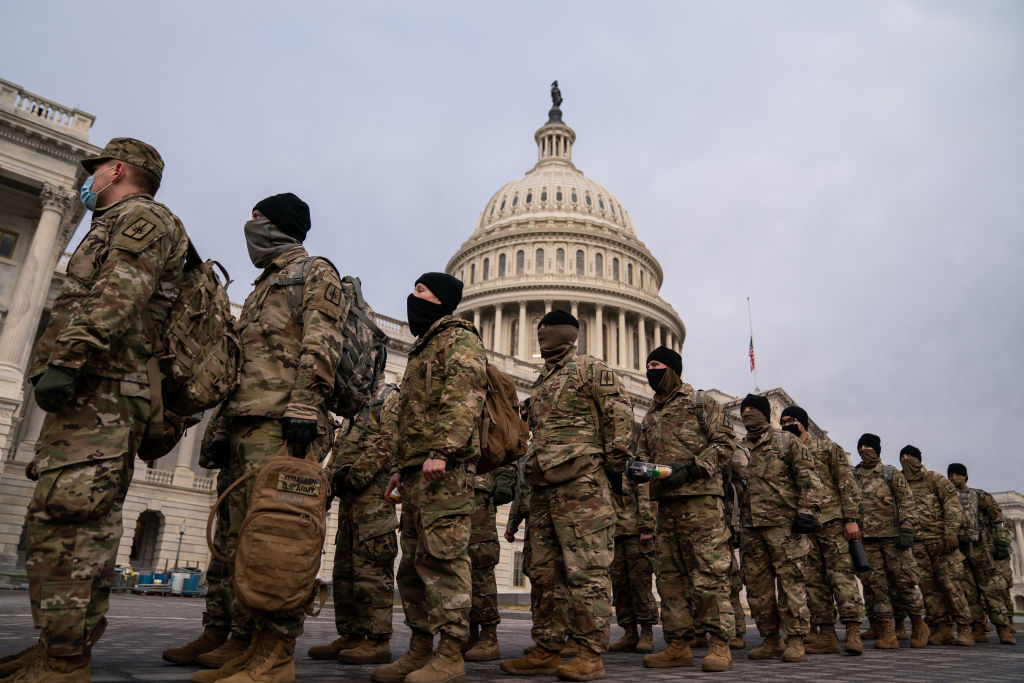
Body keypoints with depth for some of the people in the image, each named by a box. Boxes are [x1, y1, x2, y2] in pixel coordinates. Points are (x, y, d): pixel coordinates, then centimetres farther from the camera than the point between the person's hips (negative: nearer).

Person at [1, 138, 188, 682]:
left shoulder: (141, 216, 1)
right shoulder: (118, 228, 34)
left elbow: (118, 294, -16)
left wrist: (66, 358, -26)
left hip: (99, 390, -11)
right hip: (91, 395, 11)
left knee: (64, 520, -16)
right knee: (64, 524, 9)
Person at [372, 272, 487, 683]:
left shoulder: (459, 339, 0)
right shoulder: (424, 347, 30)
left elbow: (463, 397, -16)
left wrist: (441, 450, -27)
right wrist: (403, 466, 26)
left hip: (444, 467, -10)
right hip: (418, 469, 10)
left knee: (442, 556, -11)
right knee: (413, 562, 11)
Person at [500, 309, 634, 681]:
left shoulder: (591, 368, 2)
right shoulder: (540, 382, 25)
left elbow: (620, 415, -5)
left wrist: (614, 465, -8)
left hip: (581, 483, -8)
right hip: (543, 487, 8)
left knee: (586, 570, -7)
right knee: (546, 573, 9)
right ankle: (546, 651, 16)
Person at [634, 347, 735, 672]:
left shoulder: (702, 403, 5)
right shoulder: (650, 417, 23)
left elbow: (724, 443, -3)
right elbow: (642, 453, 22)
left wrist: (693, 468, -16)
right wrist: (640, 467, -2)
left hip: (701, 498, -6)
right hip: (666, 502, 7)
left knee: (709, 572, -7)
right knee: (670, 575, 6)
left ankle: (720, 645, 0)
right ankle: (678, 645, 12)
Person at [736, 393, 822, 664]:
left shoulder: (786, 441, 6)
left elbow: (809, 477, -1)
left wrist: (806, 510, -13)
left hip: (783, 522, -5)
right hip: (750, 525, 6)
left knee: (790, 581, -5)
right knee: (756, 584, 5)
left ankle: (795, 641, 3)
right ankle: (771, 639, 15)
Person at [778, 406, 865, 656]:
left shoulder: (828, 447, 5)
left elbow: (847, 484, -2)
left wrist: (851, 518, -11)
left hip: (832, 522, -5)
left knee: (842, 574, -9)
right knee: (814, 580, 4)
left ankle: (853, 633, -6)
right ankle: (827, 636, 8)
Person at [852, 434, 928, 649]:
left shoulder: (891, 473, 6)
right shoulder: (852, 477, 14)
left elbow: (907, 501, -1)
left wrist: (907, 529, -11)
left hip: (892, 535, -3)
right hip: (866, 539, 3)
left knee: (903, 582, 0)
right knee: (876, 585, 0)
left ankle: (919, 625, 21)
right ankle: (886, 633, 4)